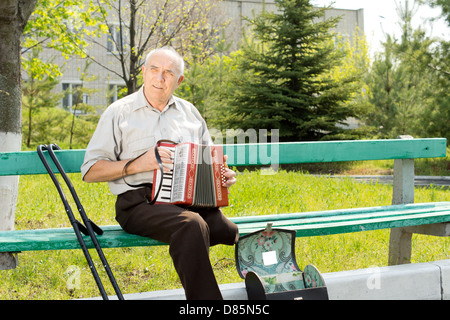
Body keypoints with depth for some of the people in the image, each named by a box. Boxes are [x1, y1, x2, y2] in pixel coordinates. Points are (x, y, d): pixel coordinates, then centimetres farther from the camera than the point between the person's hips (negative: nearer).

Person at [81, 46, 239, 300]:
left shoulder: (189, 112, 22)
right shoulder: (120, 112, 8)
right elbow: (91, 171, 3)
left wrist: (224, 175, 4)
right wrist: (137, 164, -11)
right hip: (141, 202, -4)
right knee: (192, 225, -36)